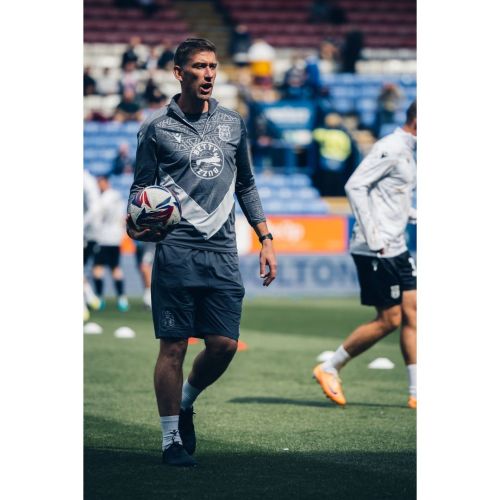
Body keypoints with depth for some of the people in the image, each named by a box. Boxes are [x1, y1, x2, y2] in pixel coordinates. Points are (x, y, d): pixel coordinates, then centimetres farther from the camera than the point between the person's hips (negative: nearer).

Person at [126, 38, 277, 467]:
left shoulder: (233, 123, 14)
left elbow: (246, 186, 21)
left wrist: (265, 239, 15)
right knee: (174, 346, -3)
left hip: (223, 251, 4)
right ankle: (171, 439, 7)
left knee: (224, 344, -2)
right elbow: (142, 186, 6)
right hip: (176, 250, -3)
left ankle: (185, 402, 26)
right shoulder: (156, 127, 3)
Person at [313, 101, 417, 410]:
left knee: (412, 314, 4)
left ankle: (417, 393, 6)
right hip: (376, 251, -10)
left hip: (397, 248, 10)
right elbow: (355, 185, -21)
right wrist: (372, 236, -23)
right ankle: (329, 369, 9)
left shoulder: (406, 152, 16)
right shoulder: (390, 149, -14)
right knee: (390, 321, -5)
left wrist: (414, 215, 13)